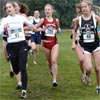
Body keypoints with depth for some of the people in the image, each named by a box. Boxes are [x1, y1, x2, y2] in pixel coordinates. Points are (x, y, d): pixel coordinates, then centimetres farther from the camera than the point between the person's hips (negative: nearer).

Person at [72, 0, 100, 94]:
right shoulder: (78, 19, -4)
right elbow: (74, 31, 12)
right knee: (88, 68, -16)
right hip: (85, 47, 0)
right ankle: (88, 76, 21)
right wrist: (73, 42, 7)